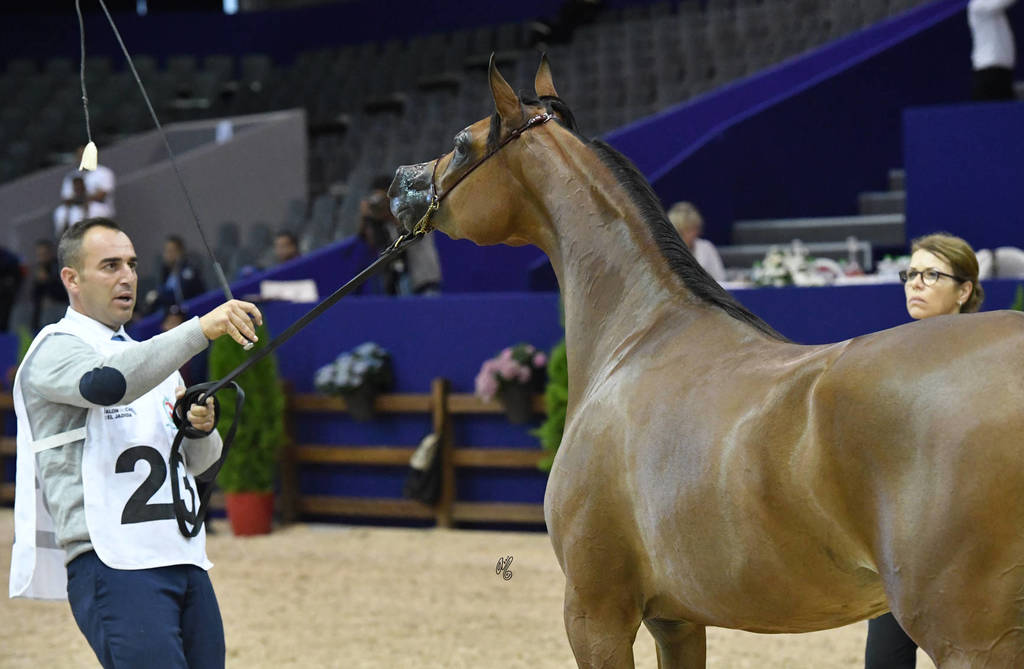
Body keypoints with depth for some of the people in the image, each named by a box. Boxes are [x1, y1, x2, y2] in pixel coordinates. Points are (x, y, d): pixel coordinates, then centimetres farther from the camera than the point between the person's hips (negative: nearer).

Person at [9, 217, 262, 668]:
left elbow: (197, 462, 24)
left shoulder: (151, 356, 24)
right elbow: (106, 383, -25)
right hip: (113, 565, -8)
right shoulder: (56, 349, -2)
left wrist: (201, 429, 1)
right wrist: (201, 329, -30)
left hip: (185, 561, 8)